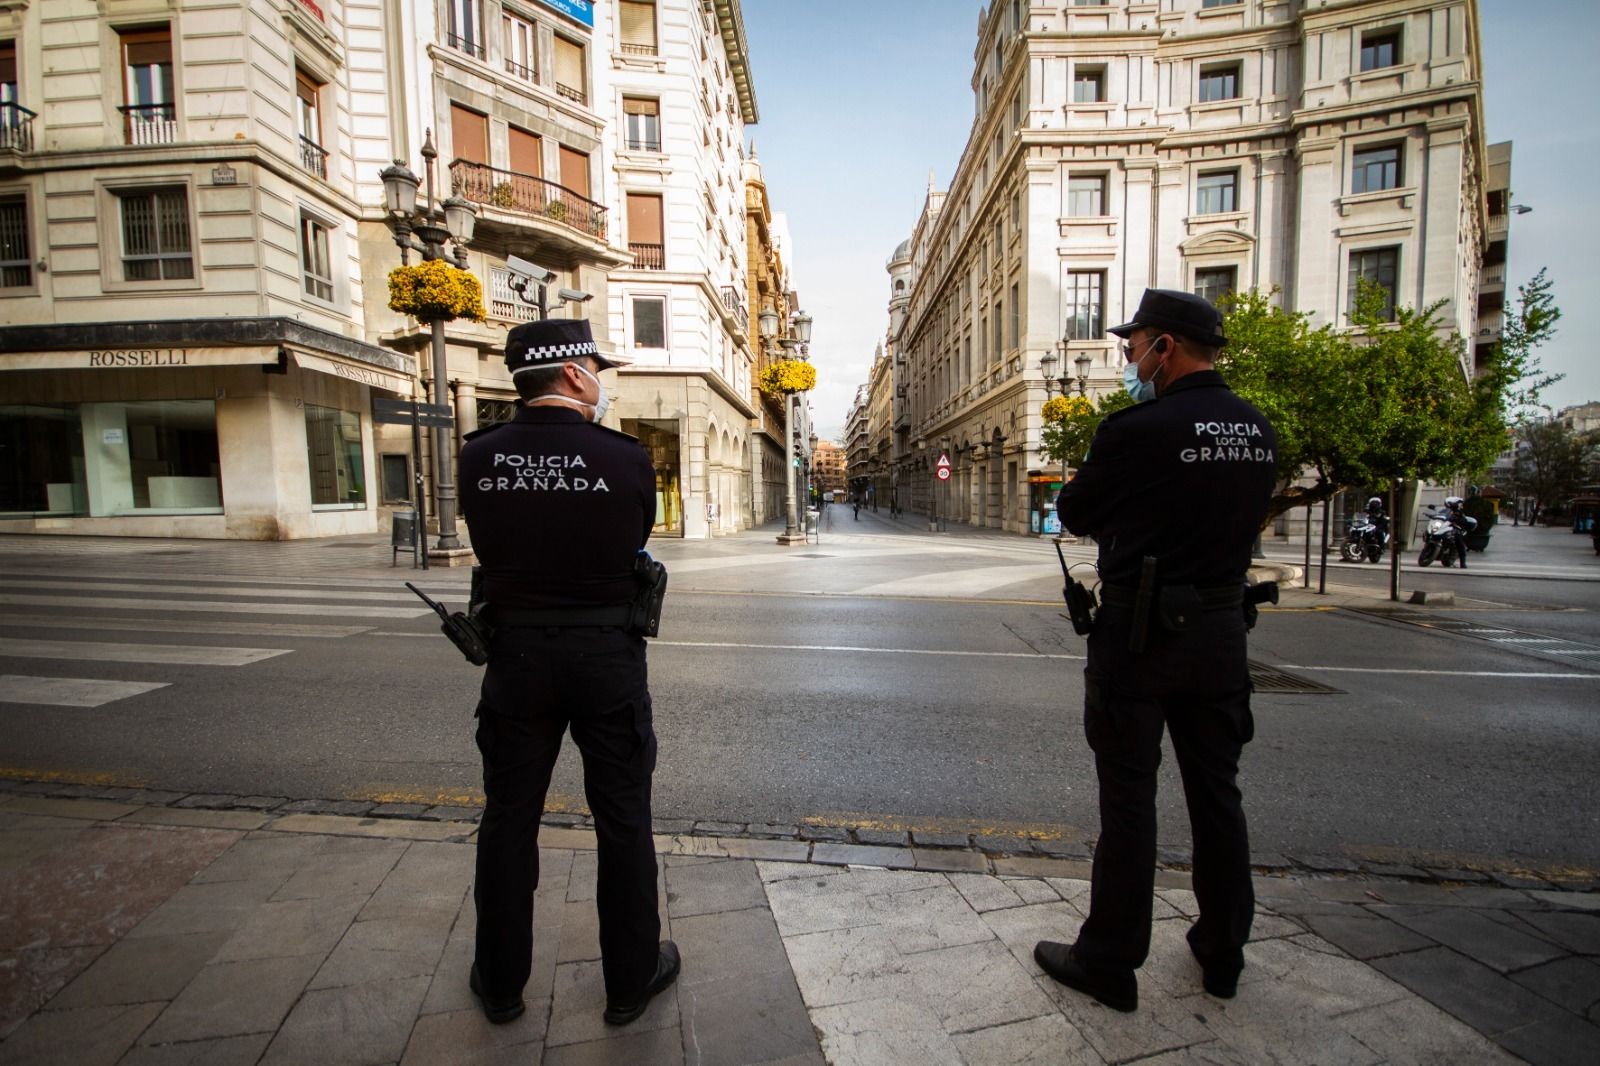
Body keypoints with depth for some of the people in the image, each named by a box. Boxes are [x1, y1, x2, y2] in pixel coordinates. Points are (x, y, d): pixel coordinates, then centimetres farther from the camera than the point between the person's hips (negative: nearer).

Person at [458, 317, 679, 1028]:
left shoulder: (479, 457, -5)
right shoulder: (625, 457, -14)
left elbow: (486, 549, 6)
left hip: (516, 652, 3)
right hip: (605, 653, -2)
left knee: (508, 818, 19)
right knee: (622, 819, 14)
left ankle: (500, 983, 38)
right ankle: (631, 979, 32)